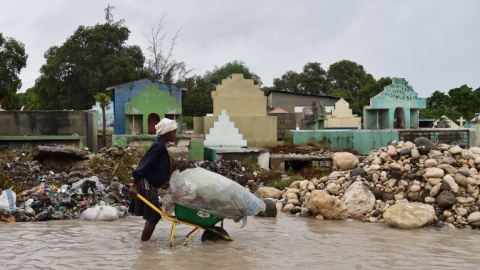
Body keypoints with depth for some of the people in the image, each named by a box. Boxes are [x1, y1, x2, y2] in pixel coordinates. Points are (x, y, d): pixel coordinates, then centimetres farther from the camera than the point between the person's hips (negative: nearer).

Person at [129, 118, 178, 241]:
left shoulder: (162, 145, 11)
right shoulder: (158, 146, -19)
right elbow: (143, 165, -25)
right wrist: (134, 185, -28)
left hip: (151, 185, 10)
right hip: (147, 186, -10)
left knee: (153, 217, 14)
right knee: (153, 217, -5)